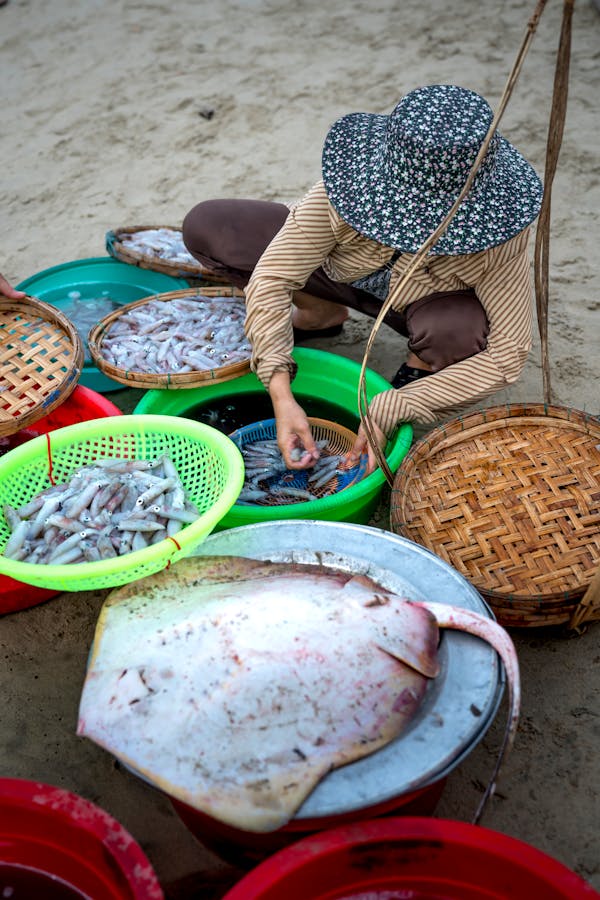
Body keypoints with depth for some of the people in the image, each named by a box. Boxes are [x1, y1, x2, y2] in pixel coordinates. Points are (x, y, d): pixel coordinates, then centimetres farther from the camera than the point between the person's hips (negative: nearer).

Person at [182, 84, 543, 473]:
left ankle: (419, 367, -2)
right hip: (343, 273, 2)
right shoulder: (357, 177, -35)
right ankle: (322, 315, 6)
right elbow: (272, 278, -32)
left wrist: (390, 411, -39)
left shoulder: (493, 223, -37)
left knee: (455, 331, -41)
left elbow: (507, 355, -33)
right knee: (204, 226, -13)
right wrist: (282, 396, -43)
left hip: (428, 302, -2)